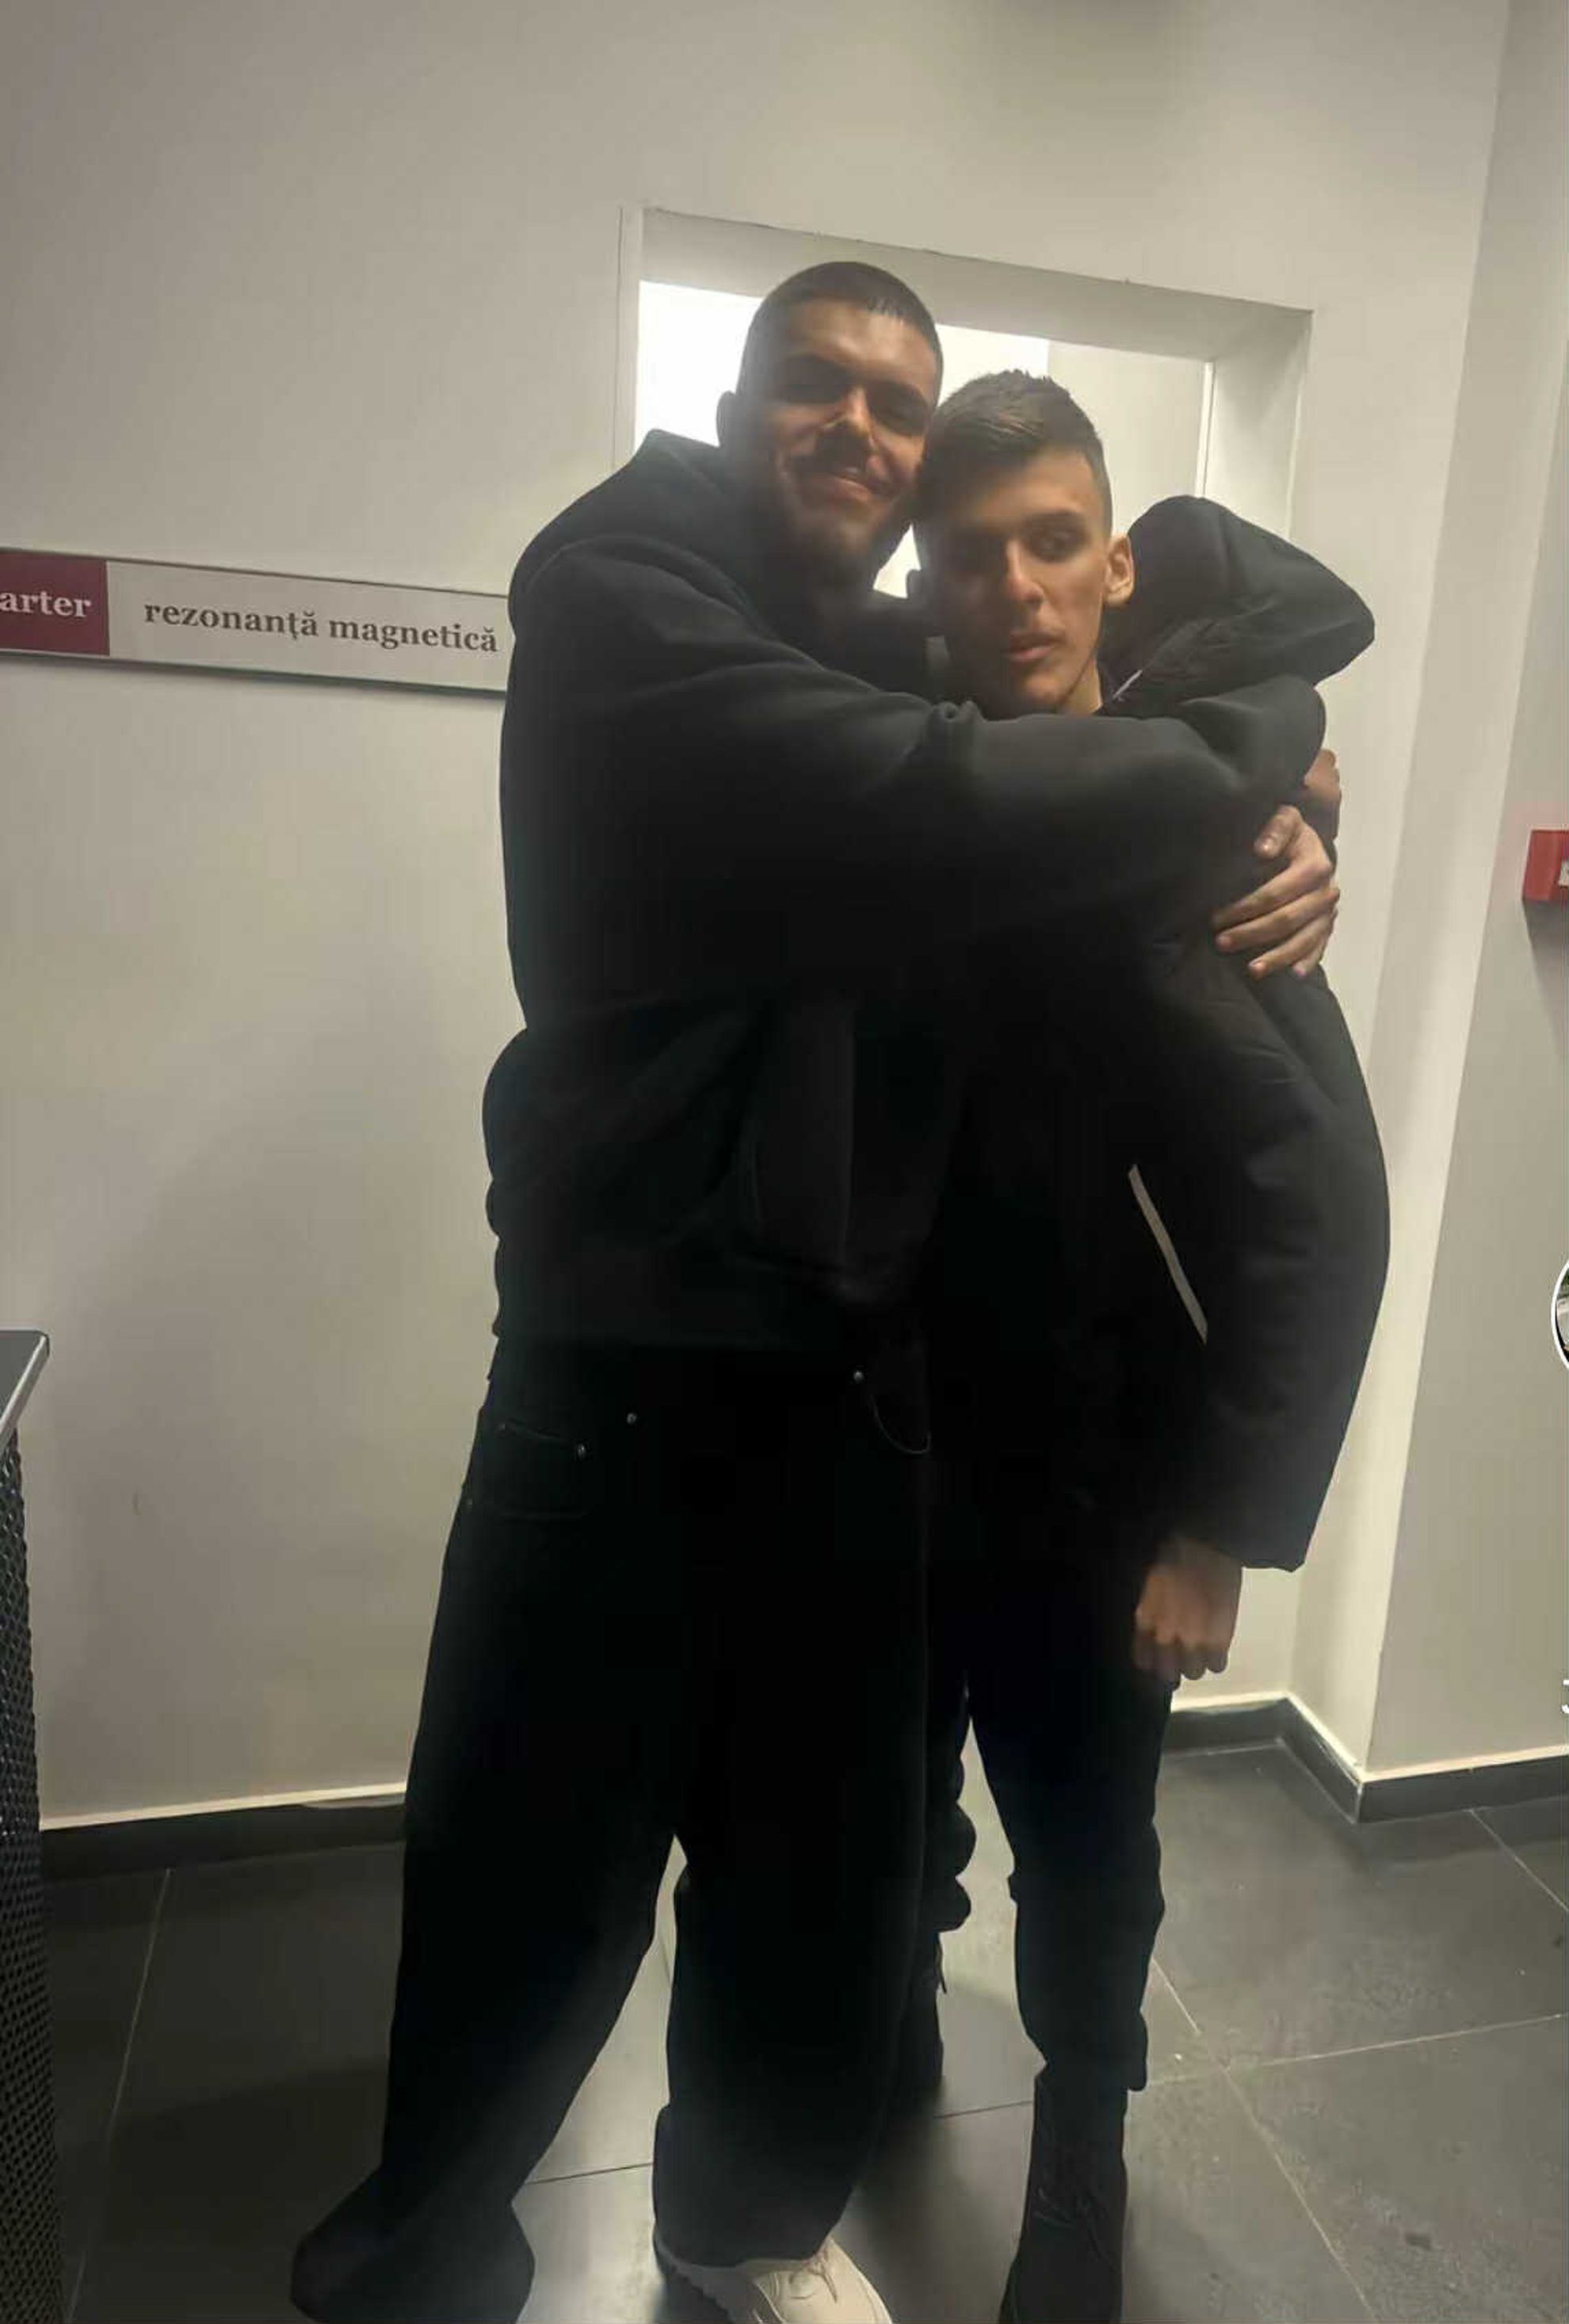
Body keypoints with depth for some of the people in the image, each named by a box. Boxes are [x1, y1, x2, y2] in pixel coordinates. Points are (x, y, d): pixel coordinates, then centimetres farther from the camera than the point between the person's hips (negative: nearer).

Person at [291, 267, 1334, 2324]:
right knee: (540, 1887, 6)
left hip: (862, 1377, 6)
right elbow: (924, 811, -24)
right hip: (627, 1380, -5)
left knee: (833, 1867, 17)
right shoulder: (615, 593, -7)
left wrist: (1273, 838, -5)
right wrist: (1260, 741, -11)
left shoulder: (907, 670, 14)